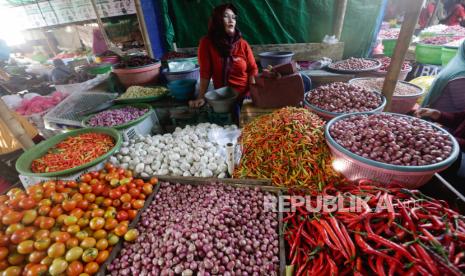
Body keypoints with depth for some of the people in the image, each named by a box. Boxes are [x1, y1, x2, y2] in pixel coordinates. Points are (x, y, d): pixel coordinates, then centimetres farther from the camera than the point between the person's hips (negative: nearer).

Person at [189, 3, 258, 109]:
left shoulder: (243, 44, 3)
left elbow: (252, 70, 3)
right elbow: (205, 72, -4)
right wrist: (201, 97, -9)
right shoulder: (207, 42, -2)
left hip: (246, 95, 2)